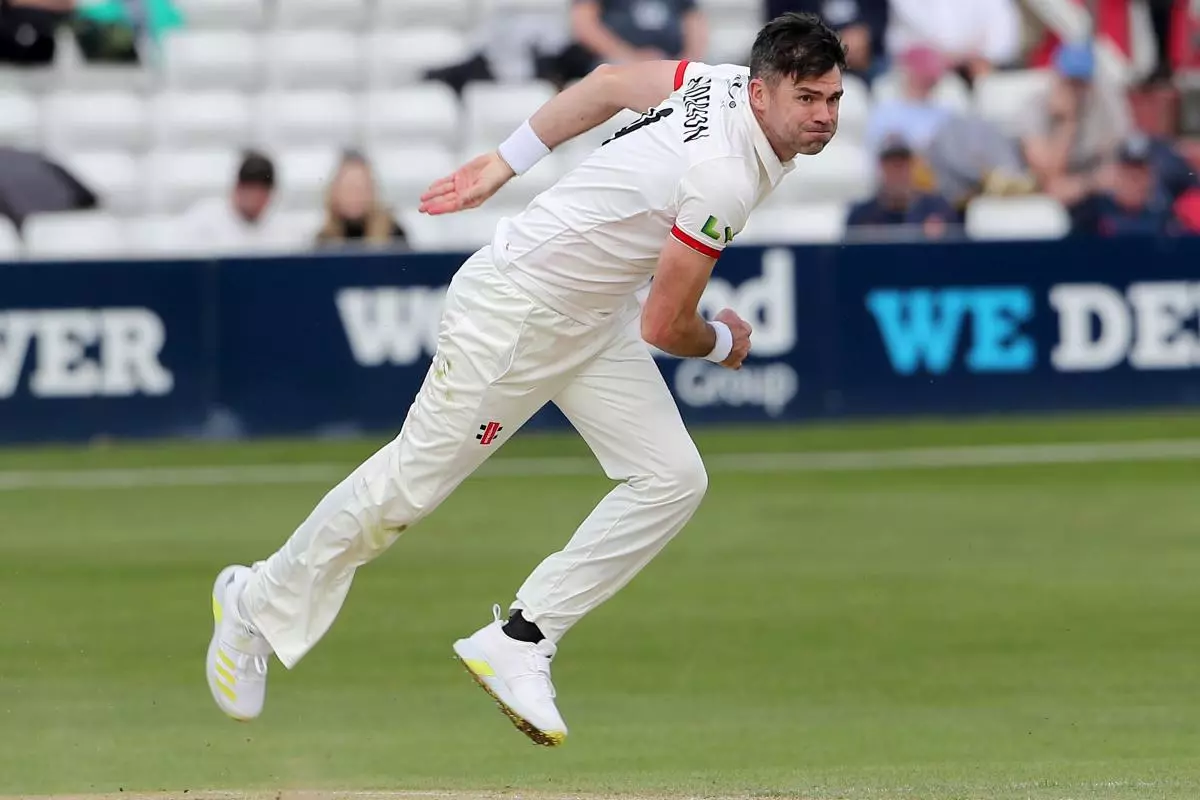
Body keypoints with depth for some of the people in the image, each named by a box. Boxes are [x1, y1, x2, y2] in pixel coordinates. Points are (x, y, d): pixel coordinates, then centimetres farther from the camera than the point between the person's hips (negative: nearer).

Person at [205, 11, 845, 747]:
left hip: (595, 321, 9)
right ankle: (258, 604, 22)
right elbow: (665, 327, -23)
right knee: (414, 480, 1)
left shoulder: (731, 86, -4)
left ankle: (520, 643, 1)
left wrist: (506, 164, 16)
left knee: (673, 479, -3)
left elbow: (610, 83, 10)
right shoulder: (725, 177, -31)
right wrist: (723, 344, 0)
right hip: (516, 307, -9)